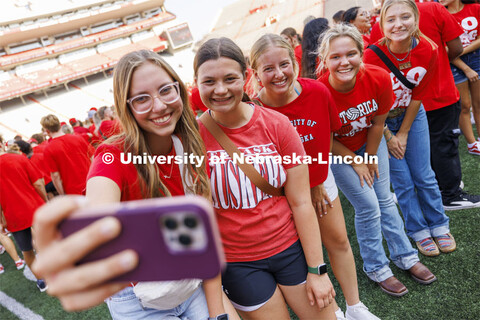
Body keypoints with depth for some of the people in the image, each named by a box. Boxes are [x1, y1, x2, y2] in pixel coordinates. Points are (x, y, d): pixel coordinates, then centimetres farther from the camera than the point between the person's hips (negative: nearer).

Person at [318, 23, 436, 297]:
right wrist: (355, 163, -11)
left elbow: (378, 123, -8)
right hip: (336, 152, -3)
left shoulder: (379, 78, -24)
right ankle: (376, 268, 22)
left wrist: (370, 159, -1)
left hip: (370, 143, 4)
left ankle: (405, 256, 33)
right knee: (368, 206, -1)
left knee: (385, 199, 11)